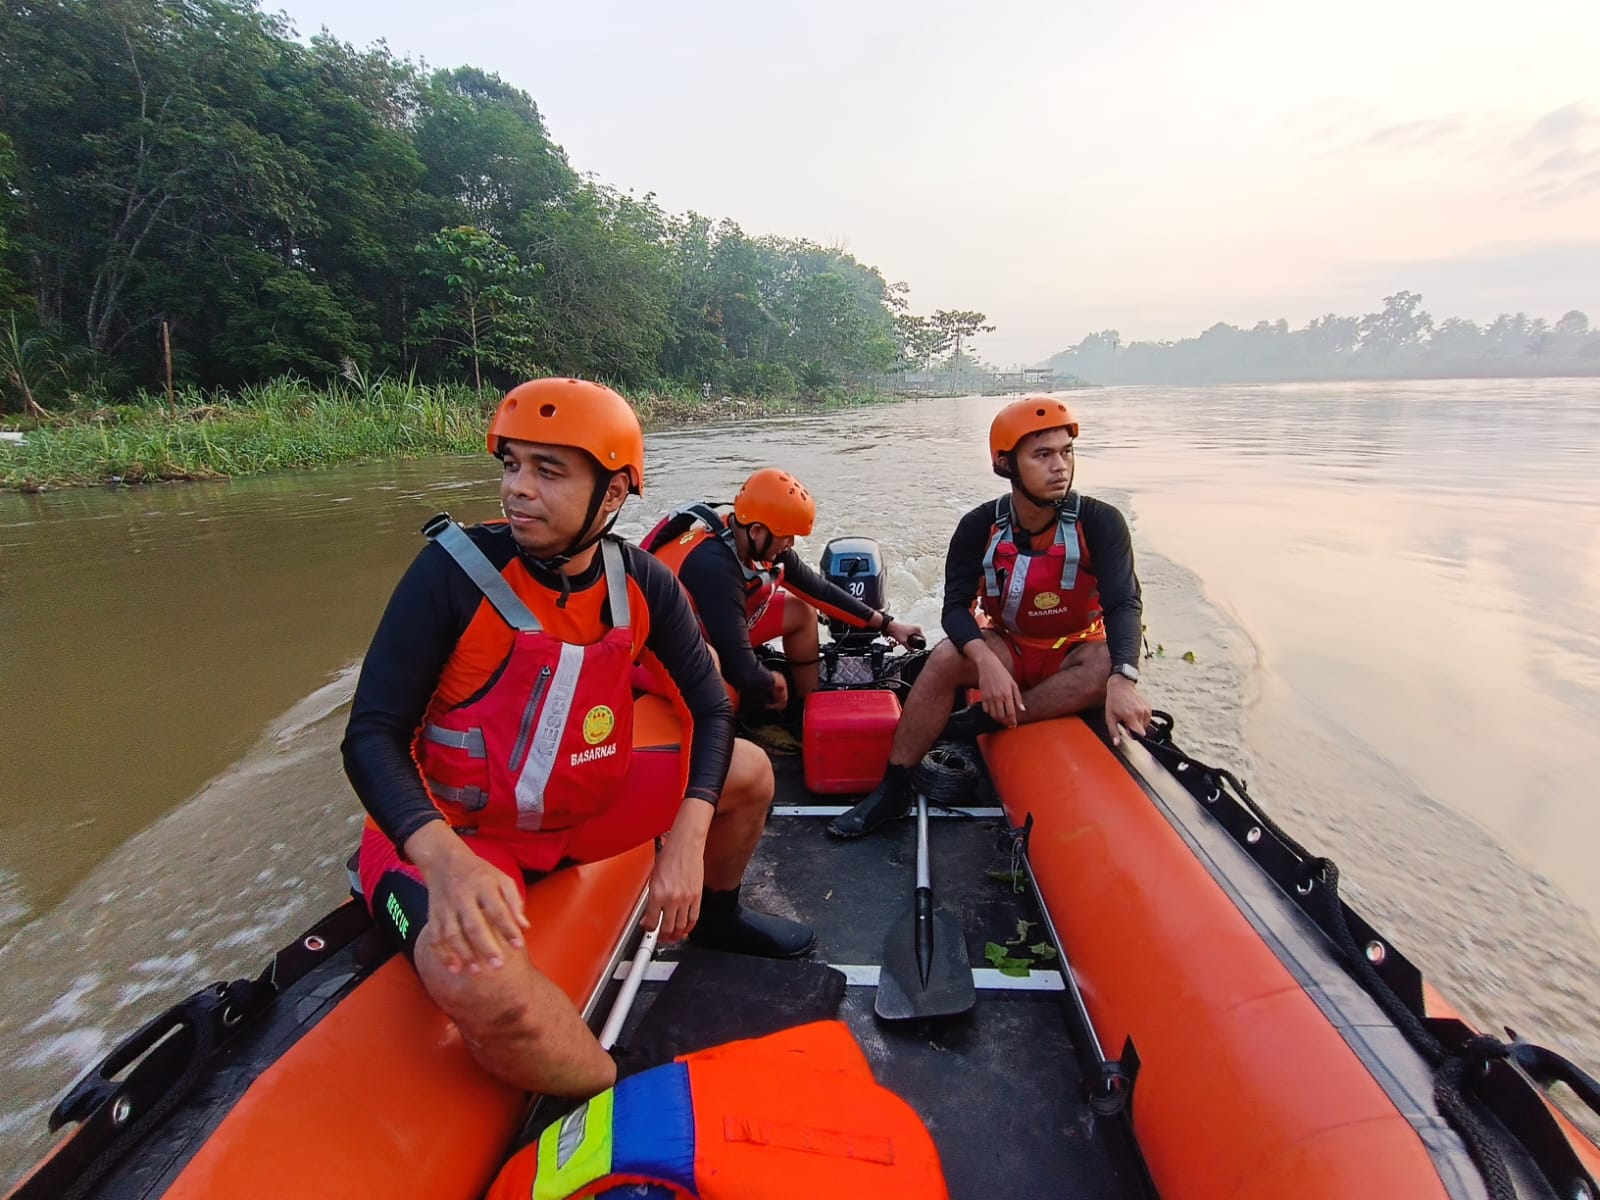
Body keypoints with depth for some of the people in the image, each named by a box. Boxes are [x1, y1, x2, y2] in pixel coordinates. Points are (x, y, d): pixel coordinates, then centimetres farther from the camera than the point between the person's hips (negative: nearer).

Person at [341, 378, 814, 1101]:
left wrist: (688, 840, -18)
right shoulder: (455, 571, -22)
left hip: (582, 808, 5)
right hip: (451, 831, -5)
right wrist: (447, 860, -39)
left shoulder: (640, 584, -9)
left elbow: (711, 712, -4)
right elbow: (371, 737, -22)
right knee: (478, 980, -37)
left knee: (748, 772, 6)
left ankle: (714, 920, 34)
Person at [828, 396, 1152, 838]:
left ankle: (985, 720, -26)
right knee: (945, 658, -28)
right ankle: (892, 790, -19)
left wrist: (1123, 681, -45)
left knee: (1110, 665, -34)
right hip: (1007, 650, 1)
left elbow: (1124, 603, -26)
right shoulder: (980, 527, -13)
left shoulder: (1099, 522, -17)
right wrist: (986, 662, -39)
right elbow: (955, 607, -18)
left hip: (1075, 653, 0)